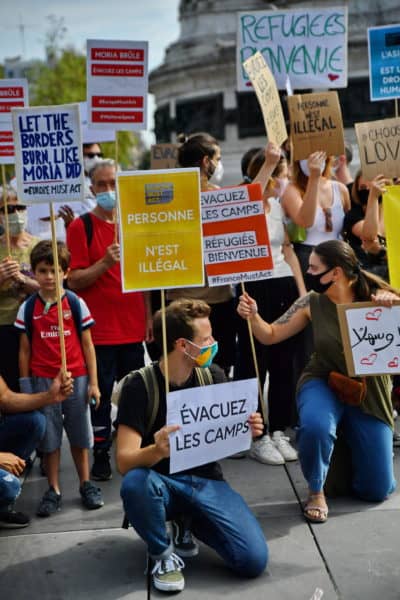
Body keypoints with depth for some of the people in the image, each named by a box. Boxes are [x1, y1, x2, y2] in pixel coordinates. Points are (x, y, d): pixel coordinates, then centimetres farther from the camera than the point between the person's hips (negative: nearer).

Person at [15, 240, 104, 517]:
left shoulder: (76, 303, -1)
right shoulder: (28, 308, 1)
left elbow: (87, 345, 1)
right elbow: (24, 350, 4)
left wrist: (93, 383, -1)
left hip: (76, 378, 0)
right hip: (43, 380, 0)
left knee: (80, 434, 11)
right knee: (49, 437, 7)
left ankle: (86, 485, 25)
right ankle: (53, 491, 18)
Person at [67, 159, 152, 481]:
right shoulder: (80, 227, -4)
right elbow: (74, 281, -8)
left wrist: (148, 316, 11)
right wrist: (104, 263, -24)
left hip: (133, 328, 4)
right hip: (99, 330, -4)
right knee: (101, 394, 3)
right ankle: (101, 455, 14)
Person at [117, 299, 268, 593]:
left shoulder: (213, 376, -3)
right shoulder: (140, 386, -15)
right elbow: (124, 462, -21)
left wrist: (245, 432, -15)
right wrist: (157, 451, -43)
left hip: (207, 482, 3)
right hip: (163, 484, -3)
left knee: (254, 560, -17)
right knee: (135, 483, -38)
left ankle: (192, 524, 13)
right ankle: (163, 553, -7)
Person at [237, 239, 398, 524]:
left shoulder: (377, 297, -14)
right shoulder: (313, 303, -8)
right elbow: (271, 336, 0)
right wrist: (253, 316, -19)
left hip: (369, 394, 0)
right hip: (323, 383, 0)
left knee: (377, 490, 2)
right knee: (315, 426, -38)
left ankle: (348, 446, 35)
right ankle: (316, 490, -7)